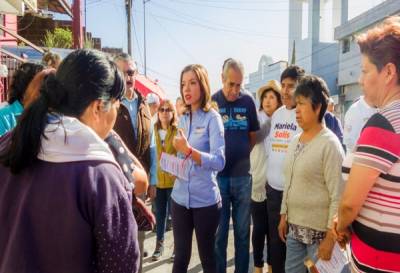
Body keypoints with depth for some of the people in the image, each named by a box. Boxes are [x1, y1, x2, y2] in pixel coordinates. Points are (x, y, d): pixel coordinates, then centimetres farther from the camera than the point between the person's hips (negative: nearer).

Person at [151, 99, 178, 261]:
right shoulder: (154, 131, 4)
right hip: (159, 180, 3)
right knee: (160, 213, 14)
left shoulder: (179, 131, -6)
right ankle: (159, 245, 29)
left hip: (174, 180, -3)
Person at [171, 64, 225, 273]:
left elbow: (219, 161, -19)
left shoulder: (212, 117, -9)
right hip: (180, 198, 5)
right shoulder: (183, 119, 8)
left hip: (205, 200, -5)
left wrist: (189, 150, -29)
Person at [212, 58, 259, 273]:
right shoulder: (211, 102, -4)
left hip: (242, 176, 2)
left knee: (242, 231, 13)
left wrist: (242, 156, 3)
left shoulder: (248, 101, 1)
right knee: (218, 232, 10)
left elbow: (253, 136, 10)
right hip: (217, 176, -1)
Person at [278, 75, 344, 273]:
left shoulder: (329, 144, -15)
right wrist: (284, 215, 12)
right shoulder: (295, 141, 6)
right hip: (294, 227, 6)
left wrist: (330, 237, -16)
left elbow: (337, 195, -16)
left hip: (319, 231, -6)